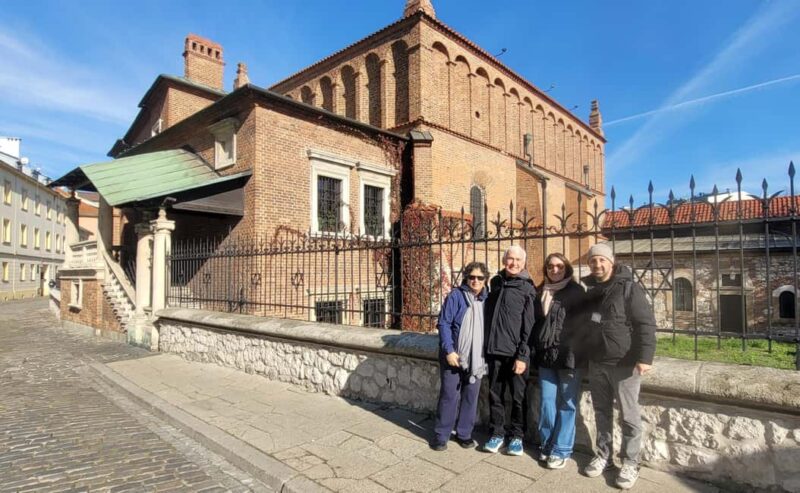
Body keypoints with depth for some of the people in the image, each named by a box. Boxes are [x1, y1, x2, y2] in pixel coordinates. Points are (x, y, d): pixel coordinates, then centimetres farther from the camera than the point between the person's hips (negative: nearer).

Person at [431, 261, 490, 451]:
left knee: (471, 397, 12)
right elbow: (443, 324, -10)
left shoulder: (487, 300, 8)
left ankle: (464, 433, 26)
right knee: (449, 396, 1)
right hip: (454, 356, -4)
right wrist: (449, 350, -18)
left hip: (476, 358, 4)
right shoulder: (455, 296, -7)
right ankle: (441, 435, 15)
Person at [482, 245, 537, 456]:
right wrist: (486, 346, 11)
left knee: (518, 396, 7)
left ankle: (516, 435, 24)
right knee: (495, 394, 11)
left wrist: (522, 355, -15)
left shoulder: (527, 289, -4)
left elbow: (529, 325, -9)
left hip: (515, 353, -4)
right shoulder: (495, 283, 10)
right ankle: (497, 433, 25)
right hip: (494, 350, 4)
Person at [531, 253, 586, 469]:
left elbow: (580, 324, -5)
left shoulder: (576, 291, 1)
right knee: (547, 402, 7)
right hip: (546, 355, 4)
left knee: (566, 404, 3)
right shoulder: (541, 292, 13)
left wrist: (574, 355, -13)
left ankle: (561, 449, 13)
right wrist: (534, 350, 6)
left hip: (568, 356, -3)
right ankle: (547, 445, 22)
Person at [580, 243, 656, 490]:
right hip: (596, 363, 6)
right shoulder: (588, 289, 8)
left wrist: (645, 357, -20)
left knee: (629, 416, 6)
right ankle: (603, 456, 30)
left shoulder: (628, 287, -10)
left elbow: (646, 323, -14)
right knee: (602, 413, 16)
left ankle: (630, 464, 21)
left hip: (624, 363, -5)